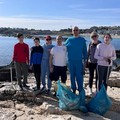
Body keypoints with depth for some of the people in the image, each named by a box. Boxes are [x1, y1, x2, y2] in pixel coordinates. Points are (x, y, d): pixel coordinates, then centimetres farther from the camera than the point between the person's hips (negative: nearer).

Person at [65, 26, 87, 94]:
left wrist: (85, 60, 1)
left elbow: (85, 51, 5)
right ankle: (73, 89, 24)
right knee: (72, 76, 10)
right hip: (71, 61, 2)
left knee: (79, 76, -3)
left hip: (79, 61, -2)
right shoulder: (69, 40, 7)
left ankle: (80, 91, 8)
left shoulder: (82, 40, 3)